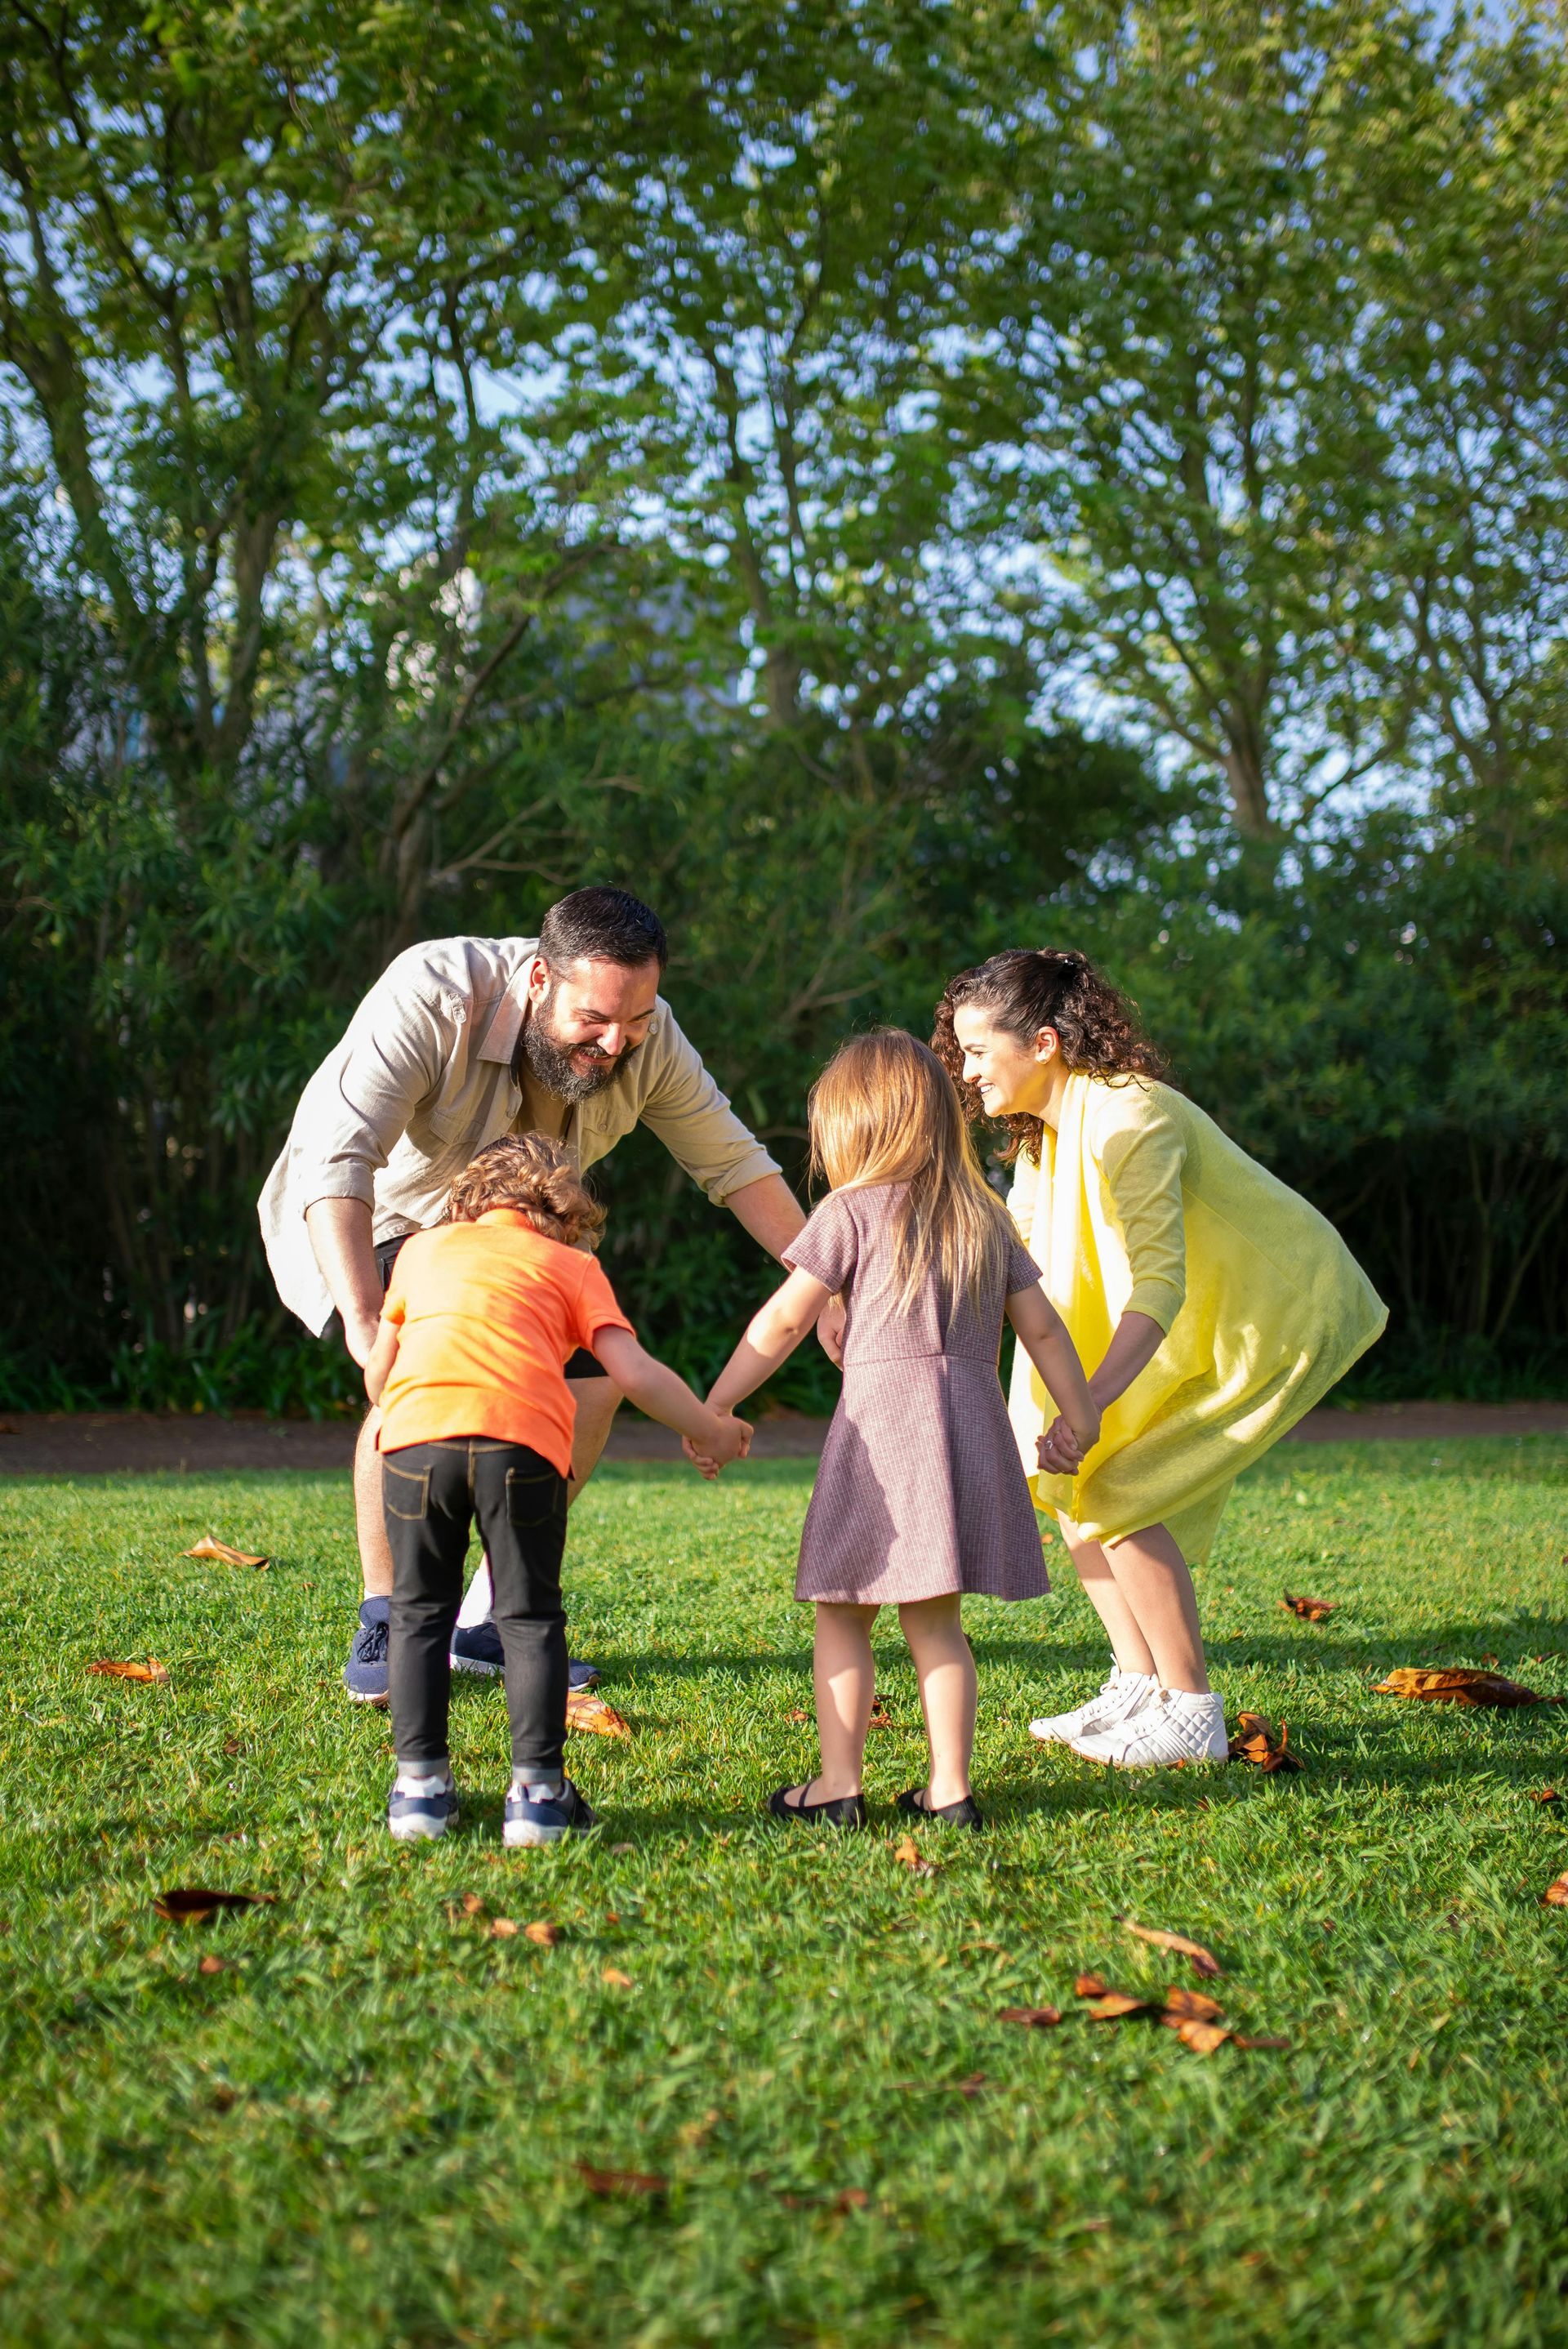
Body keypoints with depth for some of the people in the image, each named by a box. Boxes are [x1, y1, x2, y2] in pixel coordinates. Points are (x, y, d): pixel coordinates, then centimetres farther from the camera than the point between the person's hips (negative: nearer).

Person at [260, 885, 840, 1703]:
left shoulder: (646, 1039, -22)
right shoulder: (432, 997, -38)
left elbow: (735, 1163, -9)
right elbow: (336, 1157, -44)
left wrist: (824, 1293, -12)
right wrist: (366, 1321, -55)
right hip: (365, 1217, -5)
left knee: (593, 1378, -7)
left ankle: (485, 1621, 4)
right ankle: (380, 1629, -15)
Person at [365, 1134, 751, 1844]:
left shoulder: (424, 1247, 31)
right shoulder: (571, 1265, 23)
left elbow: (377, 1372, 33)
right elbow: (634, 1373, 11)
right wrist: (710, 1432, 24)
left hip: (416, 1430, 2)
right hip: (521, 1438, -1)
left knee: (420, 1612, 15)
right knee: (529, 1616, 10)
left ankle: (419, 1784, 15)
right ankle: (537, 1791, 7)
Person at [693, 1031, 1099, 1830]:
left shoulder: (853, 1211, -1)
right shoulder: (984, 1216, 15)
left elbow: (782, 1322, -2)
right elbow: (1041, 1325, 17)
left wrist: (712, 1407, 5)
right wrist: (1078, 1412, 28)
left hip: (882, 1419, -5)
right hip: (972, 1418, 5)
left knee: (842, 1615, 4)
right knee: (933, 1620, 12)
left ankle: (838, 1786, 2)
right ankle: (950, 1788, 9)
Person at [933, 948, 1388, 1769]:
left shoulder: (1126, 1117, -26)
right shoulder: (1045, 1132, 5)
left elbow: (1160, 1282, -35)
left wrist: (1086, 1408, -45)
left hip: (1278, 1321, -10)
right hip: (1203, 1329, 10)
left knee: (1114, 1493, -15)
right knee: (1063, 1477, 5)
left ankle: (1192, 1716, -5)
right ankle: (1139, 1687, 12)